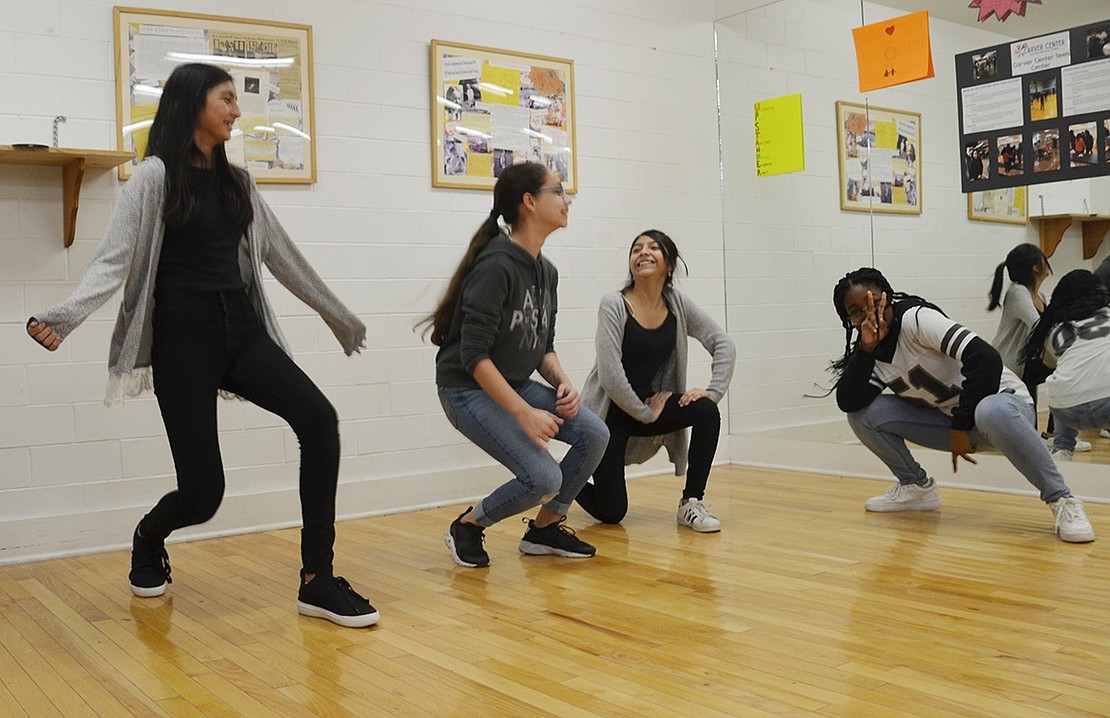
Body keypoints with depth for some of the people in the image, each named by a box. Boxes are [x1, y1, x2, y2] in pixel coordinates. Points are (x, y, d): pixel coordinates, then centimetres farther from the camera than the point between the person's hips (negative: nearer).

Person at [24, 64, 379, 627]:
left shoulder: (236, 181, 15)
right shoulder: (156, 176, -2)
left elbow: (281, 255, 22)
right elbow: (115, 258, -11)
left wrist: (338, 313, 28)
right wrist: (62, 317, -28)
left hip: (242, 329, 5)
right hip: (184, 338, -5)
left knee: (318, 419, -21)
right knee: (203, 491, -8)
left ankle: (317, 582, -14)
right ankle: (148, 539, 32)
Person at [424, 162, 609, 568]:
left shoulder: (546, 271, 6)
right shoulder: (496, 265, -21)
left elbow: (543, 346, 14)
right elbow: (474, 355, -25)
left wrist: (563, 383, -7)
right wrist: (525, 414, -29)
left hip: (517, 385, 9)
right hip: (468, 389, -8)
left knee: (594, 434, -7)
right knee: (544, 477, -20)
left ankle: (545, 529, 11)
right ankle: (467, 527, 7)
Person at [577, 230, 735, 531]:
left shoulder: (678, 304, -4)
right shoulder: (614, 305, -18)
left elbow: (724, 345, -4)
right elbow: (610, 374, -23)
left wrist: (714, 391, -17)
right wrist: (646, 414, -16)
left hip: (649, 406, 5)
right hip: (608, 413, -5)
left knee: (707, 411, -22)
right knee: (611, 512, -6)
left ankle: (692, 503, -5)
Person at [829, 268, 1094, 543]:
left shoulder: (915, 318, -19)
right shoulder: (873, 353, 1)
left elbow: (985, 358, -29)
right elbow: (848, 402, -12)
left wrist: (962, 425, -24)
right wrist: (866, 349, -22)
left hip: (1002, 401, -6)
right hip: (953, 423, 6)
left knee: (991, 412, -43)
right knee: (863, 413, -8)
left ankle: (1063, 501, -26)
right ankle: (916, 486, 9)